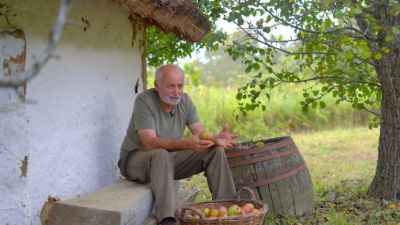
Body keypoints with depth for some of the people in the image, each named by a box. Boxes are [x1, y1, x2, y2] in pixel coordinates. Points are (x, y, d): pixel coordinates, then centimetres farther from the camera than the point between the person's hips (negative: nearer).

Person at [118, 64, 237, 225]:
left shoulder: (184, 100, -3)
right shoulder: (144, 101, -22)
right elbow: (150, 143, -33)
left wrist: (216, 138, -30)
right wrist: (187, 143, -47)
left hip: (170, 158, 6)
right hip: (135, 159, -6)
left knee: (216, 151, -9)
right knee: (161, 154, -40)